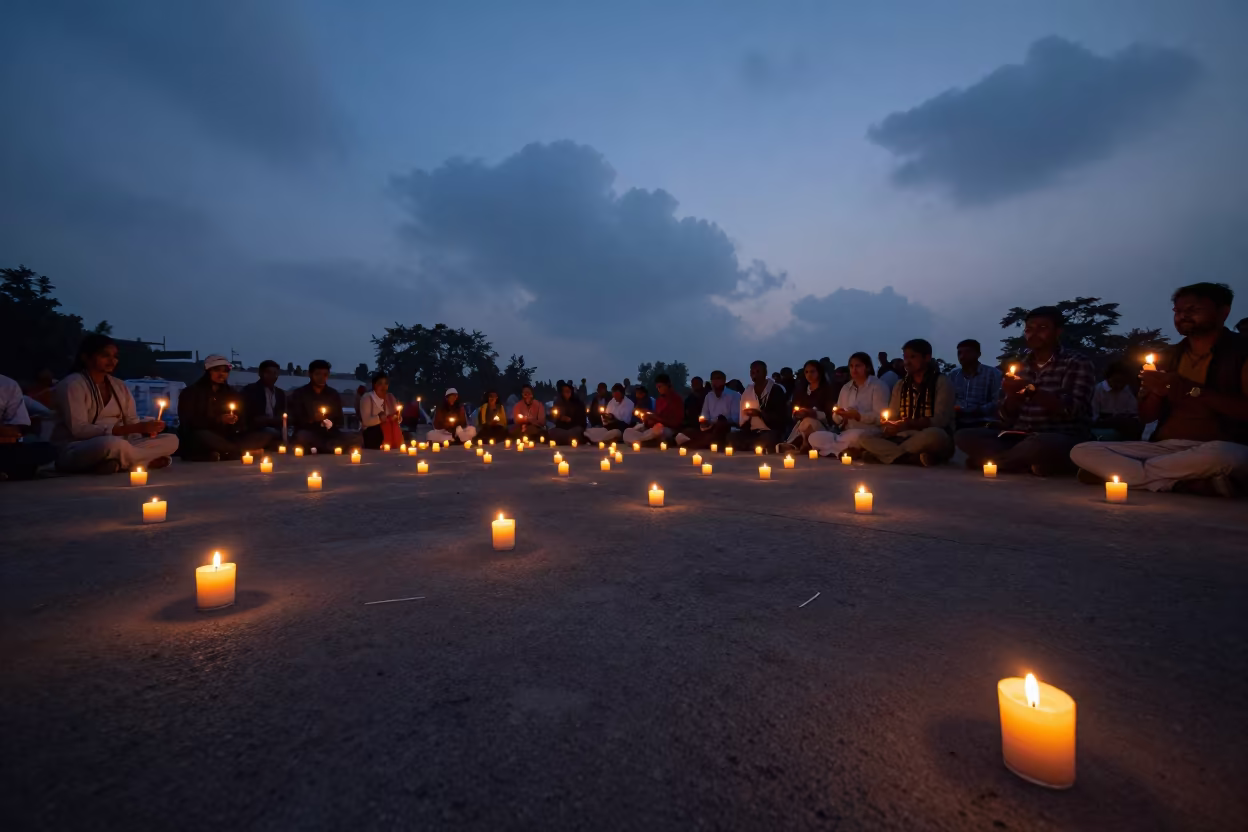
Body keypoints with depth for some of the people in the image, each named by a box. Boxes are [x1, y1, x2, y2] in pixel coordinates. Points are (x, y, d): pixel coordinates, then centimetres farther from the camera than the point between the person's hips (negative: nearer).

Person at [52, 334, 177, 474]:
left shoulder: (119, 386, 12)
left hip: (115, 445, 7)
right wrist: (136, 428, -28)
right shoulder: (72, 384, -9)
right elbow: (79, 430, -20)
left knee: (171, 440, -15)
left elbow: (131, 421, 10)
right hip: (74, 451, -7)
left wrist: (146, 428, -15)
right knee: (114, 444, -41)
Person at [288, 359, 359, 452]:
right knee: (302, 437, -40)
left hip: (329, 434, 2)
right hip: (309, 433, -2)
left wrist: (331, 424, -13)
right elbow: (296, 421, -3)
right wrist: (311, 420, -23)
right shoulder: (299, 394, 5)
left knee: (356, 438, -25)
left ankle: (318, 448, -28)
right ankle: (334, 448, -22)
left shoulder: (334, 394, 12)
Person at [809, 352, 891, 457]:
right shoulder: (845, 388, 17)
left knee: (855, 436, -42)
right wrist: (839, 414, -9)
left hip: (871, 434, -5)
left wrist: (858, 415, -21)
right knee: (814, 437, -18)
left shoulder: (878, 386, 1)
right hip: (846, 434, 5)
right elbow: (837, 420, 14)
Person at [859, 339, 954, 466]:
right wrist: (888, 427, -15)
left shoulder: (941, 381, -2)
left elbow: (940, 420, -13)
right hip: (905, 438, 5)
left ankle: (888, 453, -22)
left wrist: (908, 424, -29)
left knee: (933, 434, -41)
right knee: (864, 438, -18)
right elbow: (892, 418, 11)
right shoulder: (900, 385, 13)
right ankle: (917, 458, -30)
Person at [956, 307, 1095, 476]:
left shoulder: (1078, 363, -1)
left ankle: (988, 459, -12)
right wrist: (1012, 395, -11)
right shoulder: (1021, 366, 12)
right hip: (1021, 439, 5)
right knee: (965, 436, -14)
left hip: (1065, 441, -5)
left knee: (1039, 444, -41)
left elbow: (1071, 410, -16)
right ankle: (1032, 464, -20)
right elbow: (1007, 420, 9)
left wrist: (1030, 390, -24)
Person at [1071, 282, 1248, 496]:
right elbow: (1146, 417, 11)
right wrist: (1156, 391, -9)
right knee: (1082, 452, -17)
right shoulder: (1168, 357, 14)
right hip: (1165, 448, 5)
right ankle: (1184, 483, -21)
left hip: (1221, 449, -5)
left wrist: (1191, 389, -19)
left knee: (1220, 456, -42)